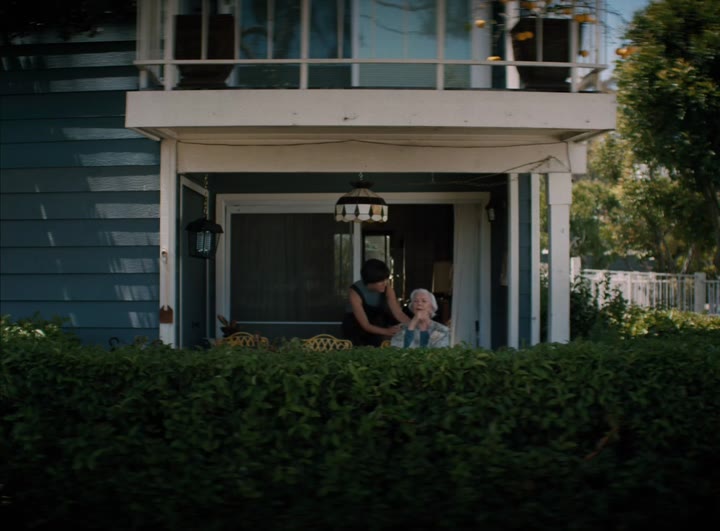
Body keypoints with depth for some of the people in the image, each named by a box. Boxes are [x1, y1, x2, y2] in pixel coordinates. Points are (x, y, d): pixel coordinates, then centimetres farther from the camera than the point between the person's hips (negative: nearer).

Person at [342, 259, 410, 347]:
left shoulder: (387, 287, -20)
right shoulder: (355, 293, -33)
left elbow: (398, 313, -23)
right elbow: (365, 325, -34)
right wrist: (387, 331, -50)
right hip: (354, 330, -4)